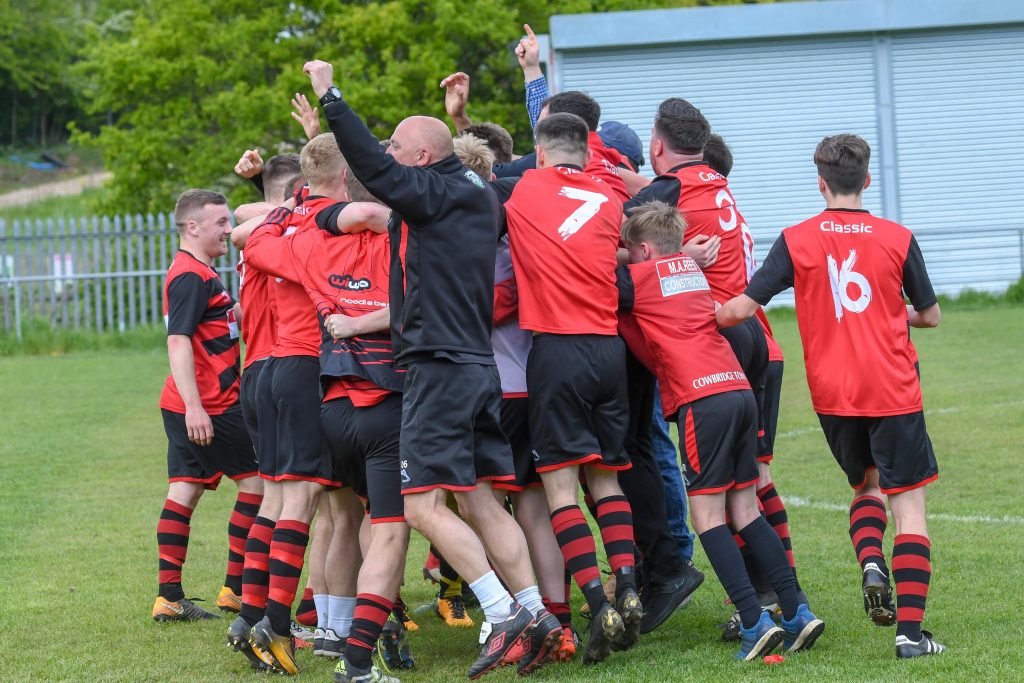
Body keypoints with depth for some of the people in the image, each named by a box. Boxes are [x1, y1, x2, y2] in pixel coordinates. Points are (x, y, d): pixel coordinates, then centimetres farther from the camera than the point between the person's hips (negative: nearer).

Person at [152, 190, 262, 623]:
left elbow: (225, 323, 30)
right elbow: (178, 342, -23)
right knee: (256, 479, 1)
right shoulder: (191, 276, -15)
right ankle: (236, 586, 5)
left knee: (185, 488, 6)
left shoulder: (199, 274, 17)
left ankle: (169, 596, 5)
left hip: (192, 408, 10)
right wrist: (194, 407, -27)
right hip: (209, 406, -10)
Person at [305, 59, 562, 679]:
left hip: (440, 366, -9)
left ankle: (502, 613, -14)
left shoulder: (431, 192, -9)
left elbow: (373, 168, -19)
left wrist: (330, 97, -13)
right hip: (480, 365, 9)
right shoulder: (477, 197, 15)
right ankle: (535, 613, 7)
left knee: (424, 506, -9)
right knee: (479, 501, 11)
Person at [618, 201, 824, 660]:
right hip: (740, 387, 7)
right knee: (744, 509, 11)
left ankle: (754, 622, -14)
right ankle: (796, 613, 6)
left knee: (706, 514, -4)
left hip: (701, 398, -7)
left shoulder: (638, 277, 3)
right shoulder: (692, 267, 23)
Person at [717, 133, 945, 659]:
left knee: (866, 482, 26)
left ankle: (870, 561, -4)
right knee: (908, 505, 1)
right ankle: (910, 632, -9)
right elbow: (931, 315, 9)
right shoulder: (897, 238, -3)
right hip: (893, 391, -2)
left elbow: (742, 307, -7)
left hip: (832, 395, 2)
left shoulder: (797, 240, -3)